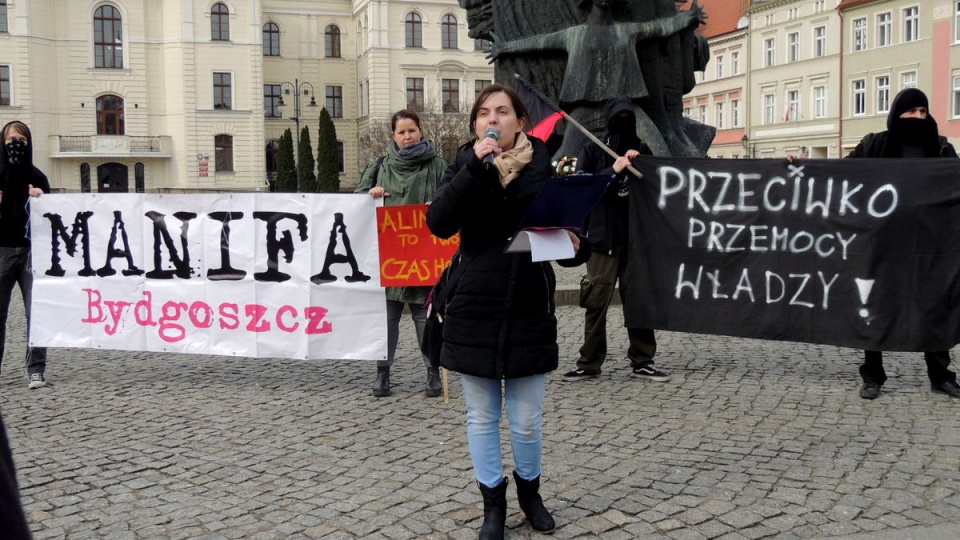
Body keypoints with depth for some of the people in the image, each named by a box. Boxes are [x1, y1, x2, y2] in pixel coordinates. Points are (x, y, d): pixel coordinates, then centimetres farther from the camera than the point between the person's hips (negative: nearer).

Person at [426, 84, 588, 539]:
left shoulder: (544, 169, -1)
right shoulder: (465, 167, 0)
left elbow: (567, 247, 3)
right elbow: (438, 223, -18)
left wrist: (575, 246, -20)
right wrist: (477, 168, -25)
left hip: (529, 314, 0)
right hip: (474, 313, 1)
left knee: (527, 419, 10)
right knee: (482, 417, 11)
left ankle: (529, 490, 36)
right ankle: (493, 502, 28)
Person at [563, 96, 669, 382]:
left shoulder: (641, 150, 13)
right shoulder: (592, 151, 5)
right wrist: (613, 171, -14)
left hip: (636, 237, 3)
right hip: (602, 237, -2)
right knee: (596, 302, -1)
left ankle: (643, 361, 14)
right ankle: (589, 362, 8)